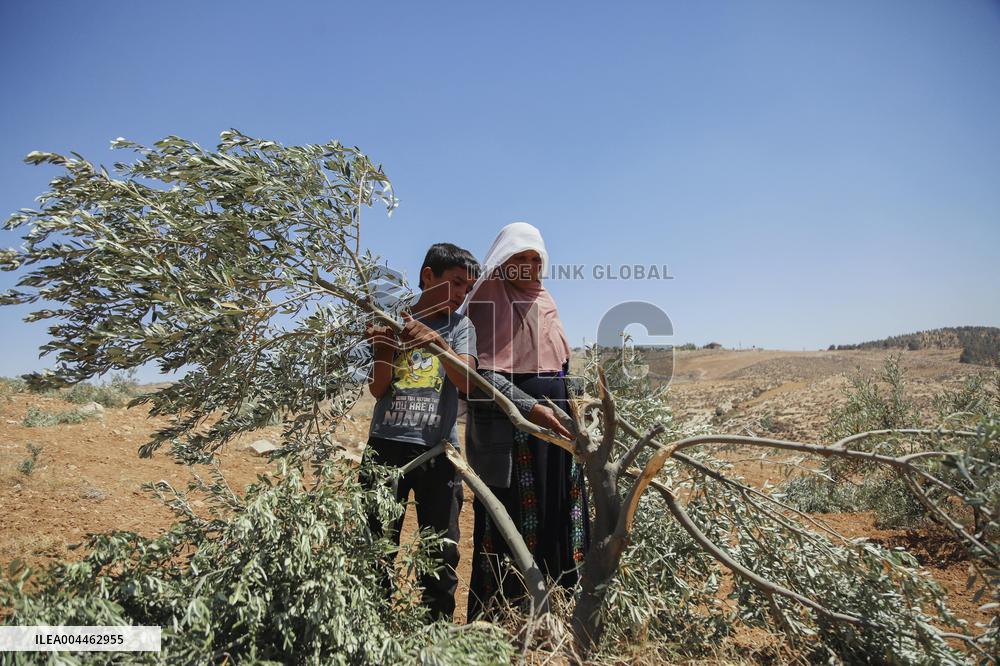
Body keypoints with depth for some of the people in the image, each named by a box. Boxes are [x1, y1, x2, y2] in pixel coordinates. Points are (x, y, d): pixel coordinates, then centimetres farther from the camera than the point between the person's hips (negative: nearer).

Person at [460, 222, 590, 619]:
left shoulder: (544, 300, 17)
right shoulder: (487, 299, -4)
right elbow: (483, 371, -14)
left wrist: (571, 407, 15)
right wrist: (532, 406, -23)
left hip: (556, 417, 7)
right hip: (506, 422, -7)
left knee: (555, 513, 9)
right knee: (510, 516, -2)